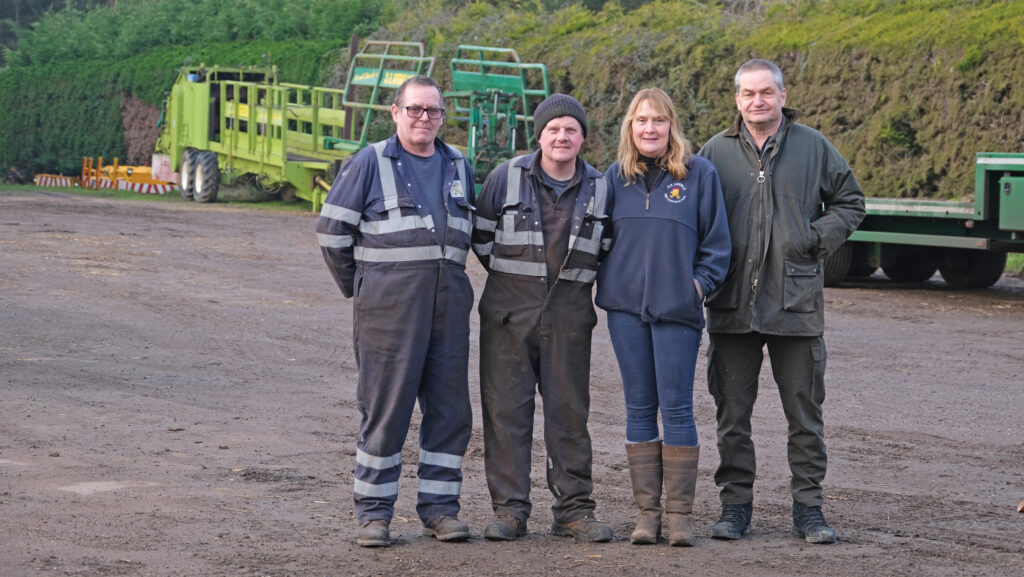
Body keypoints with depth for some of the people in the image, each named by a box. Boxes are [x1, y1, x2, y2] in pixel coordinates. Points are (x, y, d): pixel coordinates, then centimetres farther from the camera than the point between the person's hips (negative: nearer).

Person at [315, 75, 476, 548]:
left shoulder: (459, 167, 13)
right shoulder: (370, 163, -1)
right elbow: (332, 229, 1)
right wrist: (359, 286, 6)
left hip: (449, 303, 5)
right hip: (389, 305, -5)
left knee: (449, 408, 5)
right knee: (385, 407, -2)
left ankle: (439, 507, 14)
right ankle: (374, 513, 5)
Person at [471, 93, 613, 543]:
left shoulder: (598, 188, 7)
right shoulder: (506, 177, 0)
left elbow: (605, 248, 20)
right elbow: (481, 236, 9)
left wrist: (577, 277, 12)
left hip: (569, 315, 2)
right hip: (509, 311, -1)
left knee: (570, 411, 4)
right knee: (506, 409, -1)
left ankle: (573, 508, 11)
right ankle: (509, 509, 5)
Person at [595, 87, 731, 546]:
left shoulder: (699, 173, 1)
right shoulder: (616, 177, 10)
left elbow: (717, 239, 3)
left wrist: (700, 282, -6)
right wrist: (607, 280, 9)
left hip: (677, 308, -3)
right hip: (625, 306, 3)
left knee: (676, 408, -4)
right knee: (639, 408, 6)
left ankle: (680, 513, 3)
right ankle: (647, 511, 11)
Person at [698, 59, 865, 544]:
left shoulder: (813, 147, 3)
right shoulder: (716, 152, 4)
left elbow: (849, 202, 12)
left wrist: (817, 240, -2)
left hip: (796, 302, -1)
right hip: (732, 304, 1)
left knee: (805, 412, 4)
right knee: (732, 412, 6)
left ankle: (808, 507, 13)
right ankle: (735, 505, 16)